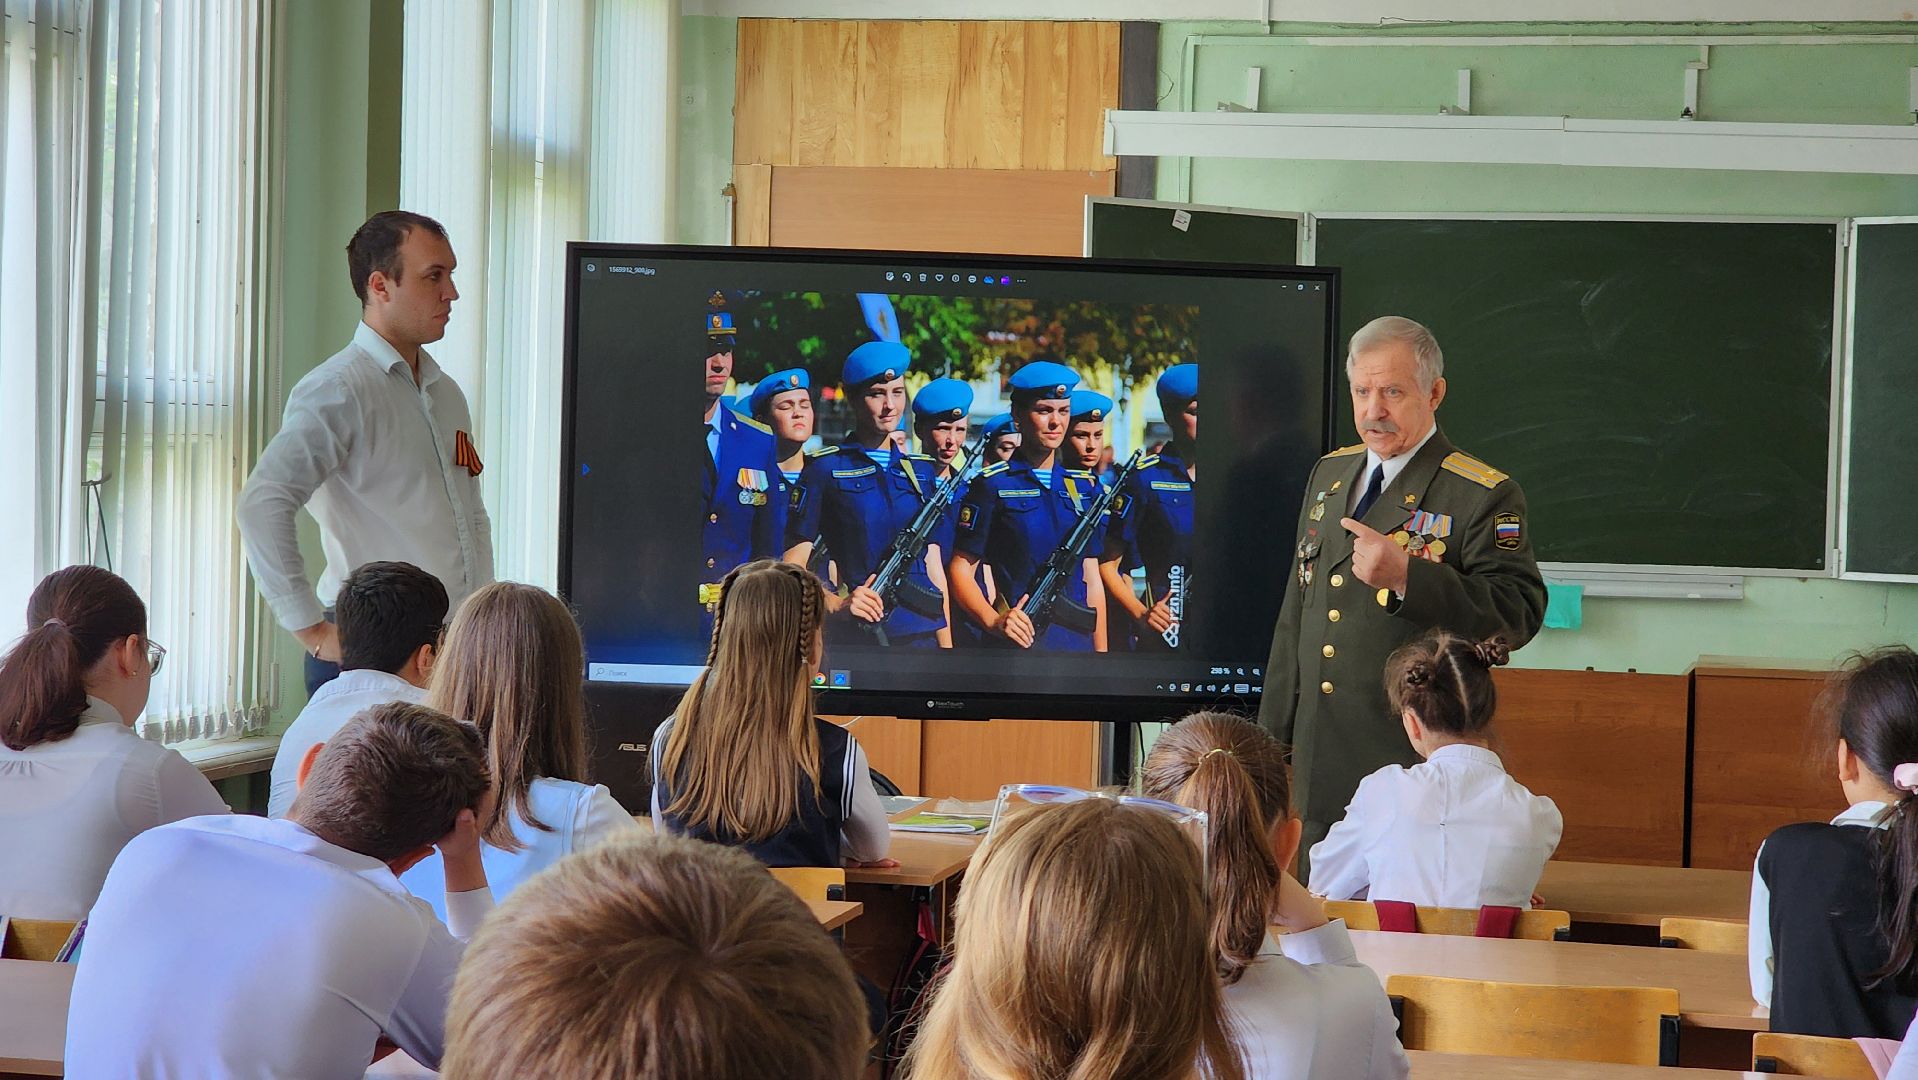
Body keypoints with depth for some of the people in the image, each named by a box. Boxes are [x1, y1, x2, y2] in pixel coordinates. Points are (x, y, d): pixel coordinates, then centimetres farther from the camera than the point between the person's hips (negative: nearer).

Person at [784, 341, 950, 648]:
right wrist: (837, 605, -22)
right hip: (854, 637, -4)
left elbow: (933, 565, 14)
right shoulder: (825, 468, -1)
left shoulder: (923, 470, 13)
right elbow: (793, 567, -5)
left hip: (923, 634, 4)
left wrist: (947, 646, 7)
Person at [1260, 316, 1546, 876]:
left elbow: (1518, 614, -17)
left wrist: (1406, 575, -28)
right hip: (1321, 763, 6)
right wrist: (1275, 735, 20)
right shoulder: (1330, 474, 15)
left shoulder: (1485, 496, -7)